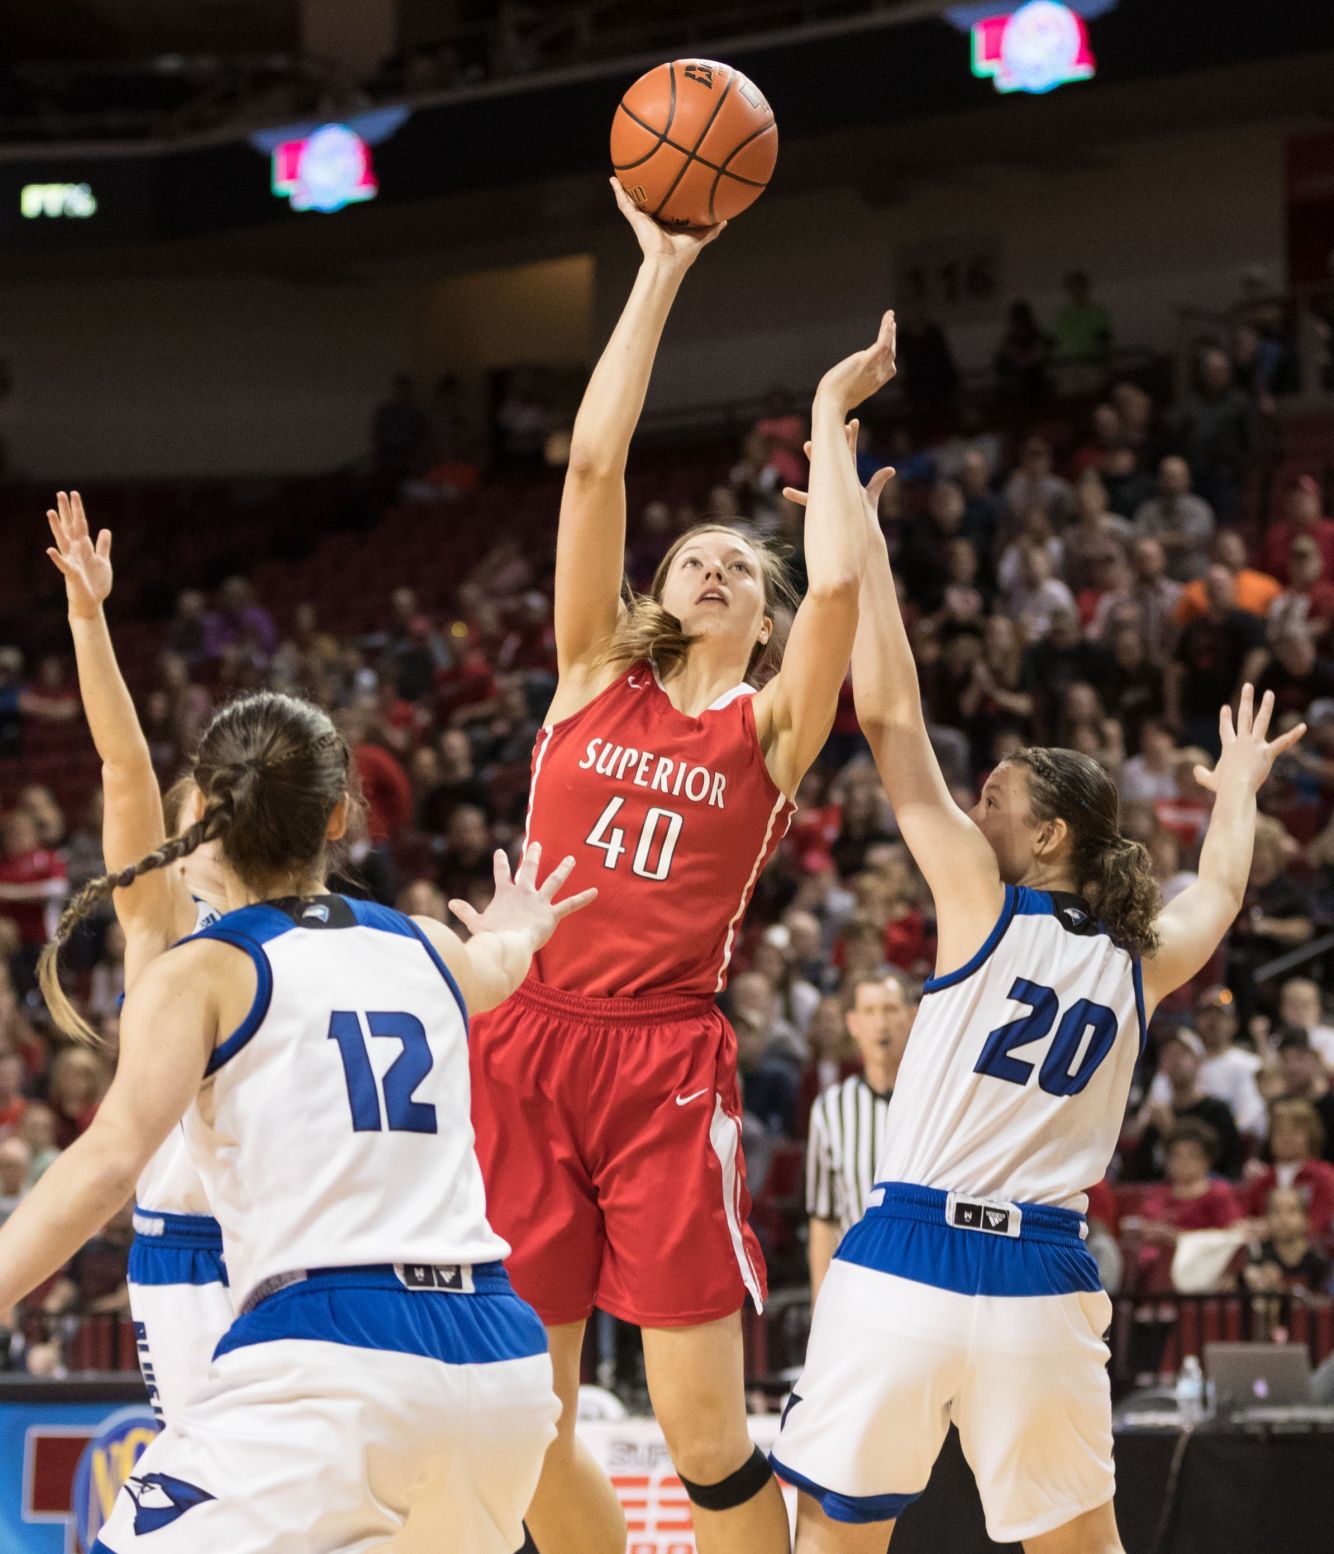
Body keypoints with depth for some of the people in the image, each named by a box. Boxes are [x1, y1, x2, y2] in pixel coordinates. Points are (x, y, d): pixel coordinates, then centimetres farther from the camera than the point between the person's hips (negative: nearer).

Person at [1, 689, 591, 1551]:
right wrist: (513, 938, 70)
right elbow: (492, 967, 47)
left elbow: (111, 1160, -12)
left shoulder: (200, 974, 3)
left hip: (329, 1354, -6)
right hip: (502, 1350, 6)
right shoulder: (430, 948, 20)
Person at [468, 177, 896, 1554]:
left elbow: (840, 580, -11)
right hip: (526, 1043, 2)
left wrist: (826, 419, 4)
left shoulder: (769, 727, 7)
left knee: (703, 1435, -7)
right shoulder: (594, 677, 12)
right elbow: (592, 463, 4)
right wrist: (660, 273, 4)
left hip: (665, 1062, -2)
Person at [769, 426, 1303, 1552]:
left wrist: (862, 531, 3)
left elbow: (892, 719, -2)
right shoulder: (1142, 963, 11)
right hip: (1046, 1282, 4)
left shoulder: (988, 906, -1)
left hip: (905, 1260, -4)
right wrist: (1238, 793, 56)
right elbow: (1221, 890, 36)